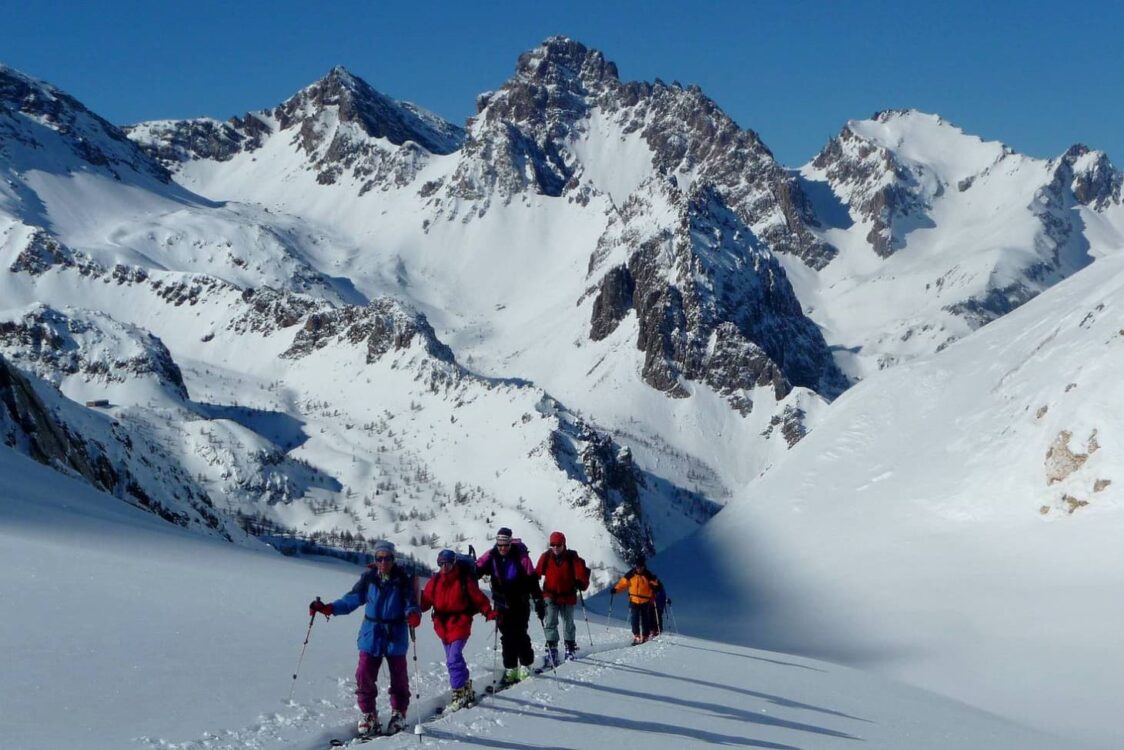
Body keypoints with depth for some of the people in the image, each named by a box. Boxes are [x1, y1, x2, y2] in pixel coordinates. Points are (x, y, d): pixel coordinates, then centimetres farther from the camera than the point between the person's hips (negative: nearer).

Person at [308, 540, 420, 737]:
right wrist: (328, 608, -6)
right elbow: (352, 599, 3)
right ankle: (368, 714, 12)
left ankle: (398, 714, 28)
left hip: (396, 635, -2)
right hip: (371, 634, 2)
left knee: (398, 676, 9)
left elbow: (410, 603, -12)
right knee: (364, 675, -4)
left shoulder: (402, 579, -8)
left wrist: (413, 614, -35)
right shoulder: (369, 578, -1)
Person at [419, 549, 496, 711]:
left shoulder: (464, 580, -8)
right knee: (454, 659, 15)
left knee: (453, 660, -15)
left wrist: (489, 612, -14)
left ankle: (459, 694, -6)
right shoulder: (435, 581, 5)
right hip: (442, 625, 6)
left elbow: (478, 598, -3)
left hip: (460, 625, -6)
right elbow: (425, 601, 3)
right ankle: (466, 688, 32)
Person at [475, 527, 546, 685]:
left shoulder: (520, 556, -13)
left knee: (520, 634, -4)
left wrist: (539, 602, -14)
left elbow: (532, 580, -12)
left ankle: (525, 666, 9)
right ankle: (510, 669, 11)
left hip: (520, 603, -3)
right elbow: (477, 570, -7)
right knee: (507, 636, 5)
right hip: (502, 603, 3)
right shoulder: (491, 556, -5)